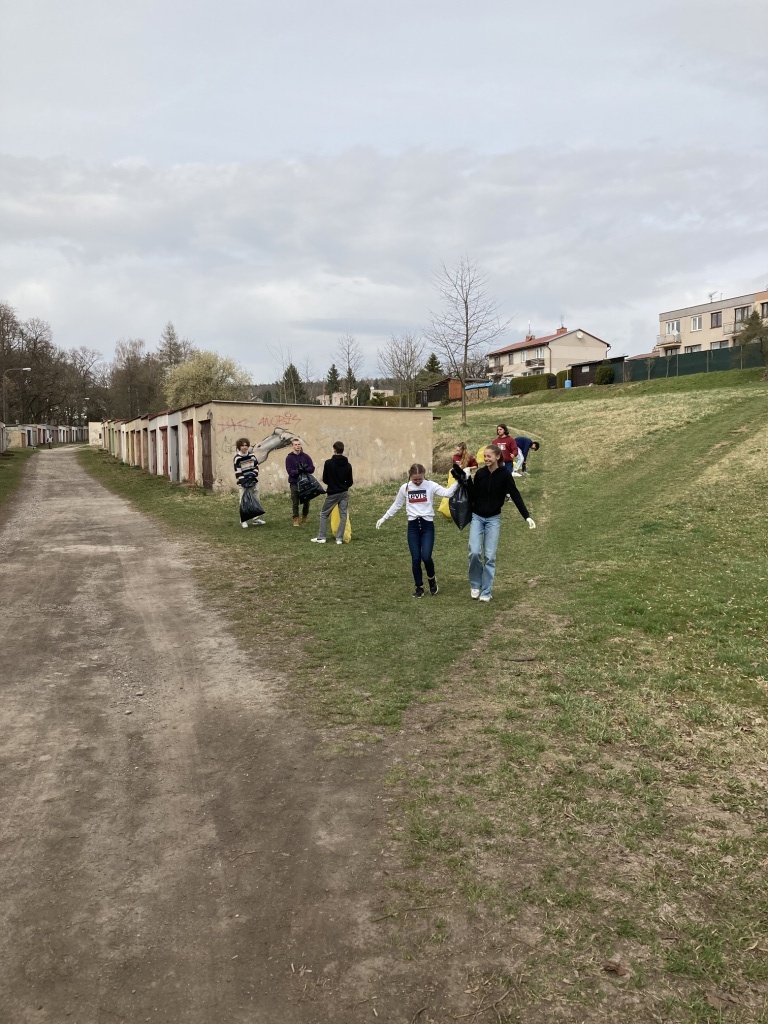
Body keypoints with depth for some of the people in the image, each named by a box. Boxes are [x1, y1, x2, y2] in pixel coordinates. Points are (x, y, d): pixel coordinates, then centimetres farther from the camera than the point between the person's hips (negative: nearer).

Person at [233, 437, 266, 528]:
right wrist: (242, 481, -19)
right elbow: (237, 472, -11)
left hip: (253, 481, 5)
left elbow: (256, 466, 7)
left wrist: (254, 475, -9)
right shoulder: (237, 458, -8)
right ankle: (243, 521, 2)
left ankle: (255, 519, 19)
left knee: (256, 500, 9)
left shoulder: (252, 455, 5)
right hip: (244, 483, -5)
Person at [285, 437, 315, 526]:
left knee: (306, 501, 7)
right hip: (294, 483, -2)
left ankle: (304, 518, 25)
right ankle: (296, 519, 4)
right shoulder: (289, 457, -1)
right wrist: (297, 471, -27)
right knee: (295, 502, -4)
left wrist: (305, 469, -20)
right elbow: (289, 471, -9)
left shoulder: (305, 456, 5)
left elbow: (312, 468, -1)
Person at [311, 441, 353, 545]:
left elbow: (324, 479, -5)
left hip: (332, 493, -3)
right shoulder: (348, 465, 0)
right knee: (343, 515, 7)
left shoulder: (328, 463, -12)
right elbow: (350, 482, 3)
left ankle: (321, 537, 8)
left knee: (324, 514, 9)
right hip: (344, 493, 3)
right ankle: (339, 538, 6)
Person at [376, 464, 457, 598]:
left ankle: (431, 578, 18)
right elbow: (396, 505, 15)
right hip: (413, 525, 2)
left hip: (427, 524, -2)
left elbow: (447, 493, -18)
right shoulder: (405, 488, 2)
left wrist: (458, 481, -31)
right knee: (415, 559, 2)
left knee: (426, 556, -12)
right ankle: (419, 587, 18)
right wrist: (384, 518, 17)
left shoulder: (431, 485, -5)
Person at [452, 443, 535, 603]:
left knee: (490, 556, -1)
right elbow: (473, 496, -4)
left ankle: (486, 591, 9)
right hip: (477, 517, 1)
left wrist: (527, 516, -17)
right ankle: (475, 585, 11)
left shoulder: (504, 476, -8)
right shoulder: (480, 473, -2)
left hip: (493, 519, -1)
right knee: (475, 552, -11)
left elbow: (516, 496, -10)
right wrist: (467, 480, -15)